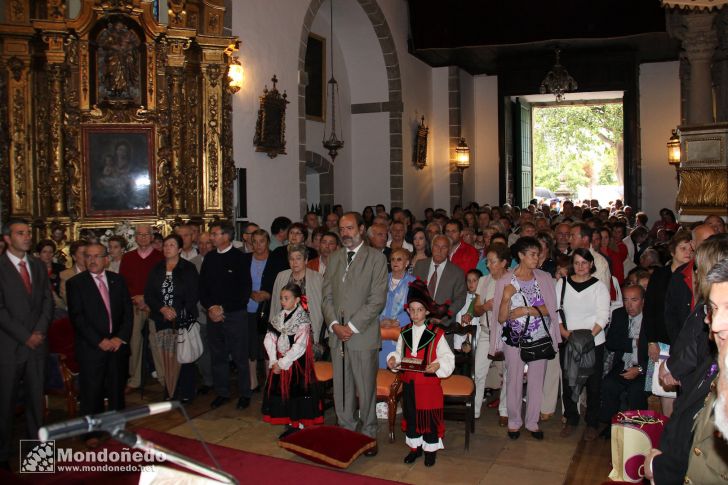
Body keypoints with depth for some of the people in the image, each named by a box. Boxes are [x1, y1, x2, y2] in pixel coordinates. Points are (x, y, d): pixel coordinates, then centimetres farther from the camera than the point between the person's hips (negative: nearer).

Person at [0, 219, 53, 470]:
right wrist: (25, 336, -12)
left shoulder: (38, 266, 12)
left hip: (36, 344, 5)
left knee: (36, 399, 10)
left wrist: (39, 331, -5)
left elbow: (48, 301, 9)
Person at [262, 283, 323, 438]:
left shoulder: (303, 321, -14)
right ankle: (289, 424, 23)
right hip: (279, 363, 6)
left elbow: (299, 347, -18)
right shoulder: (278, 318, 5)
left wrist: (282, 363, -17)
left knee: (297, 393, -1)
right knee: (281, 392, 9)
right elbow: (269, 340, -1)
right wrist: (274, 361, -13)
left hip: (296, 363, -6)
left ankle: (299, 425, 13)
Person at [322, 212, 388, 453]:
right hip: (337, 334, 5)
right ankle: (346, 431, 25)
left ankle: (369, 435, 17)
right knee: (341, 388, 11)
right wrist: (334, 324, -5)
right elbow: (327, 295, 11)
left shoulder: (376, 258, -3)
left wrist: (352, 327, -13)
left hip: (363, 335, -4)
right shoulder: (334, 258, 13)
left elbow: (377, 300, -9)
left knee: (366, 388, 3)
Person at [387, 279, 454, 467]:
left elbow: (448, 358, -9)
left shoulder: (436, 334, -10)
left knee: (430, 416, 5)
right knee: (410, 415, 14)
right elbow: (400, 353, 16)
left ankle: (431, 449, 23)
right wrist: (393, 359, -5)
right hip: (409, 383, 4)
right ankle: (415, 447, 30)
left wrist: (437, 365, -27)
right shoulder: (405, 333, 5)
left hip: (429, 383, -4)